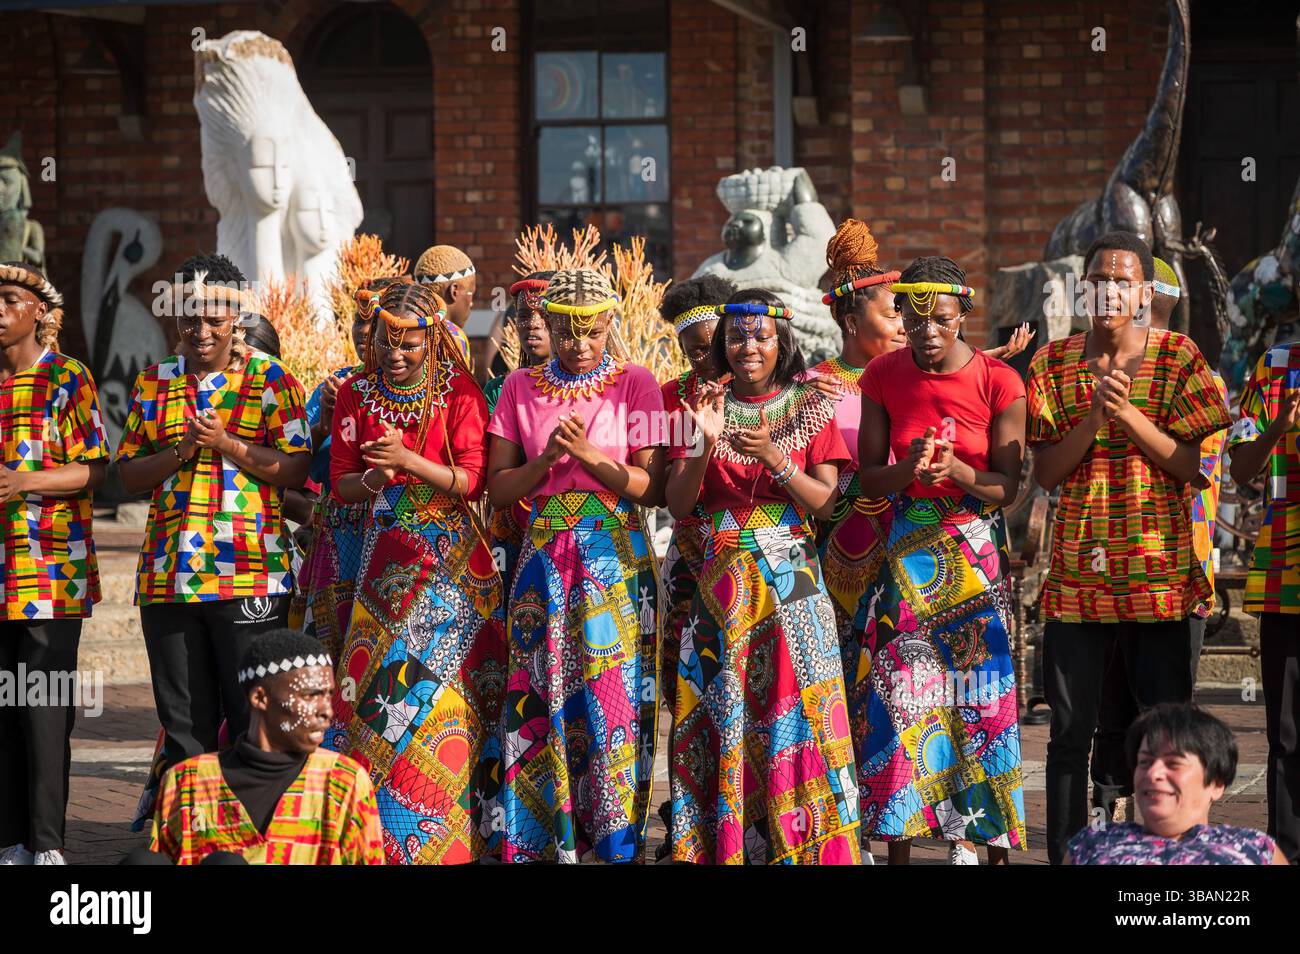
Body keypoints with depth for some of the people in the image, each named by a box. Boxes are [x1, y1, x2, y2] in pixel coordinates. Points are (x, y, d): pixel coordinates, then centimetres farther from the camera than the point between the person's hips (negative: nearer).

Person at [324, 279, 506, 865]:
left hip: (451, 557, -2)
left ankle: (443, 828, 4)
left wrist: (408, 461, -19)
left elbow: (473, 481, -8)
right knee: (376, 682, -3)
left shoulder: (459, 390, -4)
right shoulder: (356, 394, 6)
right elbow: (340, 482, 8)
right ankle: (378, 826, 3)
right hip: (385, 552, 2)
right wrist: (372, 480, -14)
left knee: (437, 681, -4)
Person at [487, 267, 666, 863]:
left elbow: (653, 488, -4)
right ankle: (545, 841, 7)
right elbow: (497, 488, 4)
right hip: (544, 560, 2)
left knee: (614, 697, -4)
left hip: (617, 561, -2)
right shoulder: (522, 388, 8)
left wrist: (587, 455, -15)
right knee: (541, 698, -1)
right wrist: (549, 460, -12)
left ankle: (620, 839, 4)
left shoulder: (635, 384, 1)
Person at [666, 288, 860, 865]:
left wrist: (774, 457, -16)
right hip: (720, 577, 1)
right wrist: (706, 445, -12)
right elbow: (677, 506, 2)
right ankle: (720, 842, 4)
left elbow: (825, 500, -2)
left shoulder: (809, 407, 6)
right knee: (720, 707, -3)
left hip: (788, 574, -1)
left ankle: (798, 842, 0)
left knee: (792, 704, -6)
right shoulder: (706, 405, 9)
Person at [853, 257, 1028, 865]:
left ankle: (981, 837, 3)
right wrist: (909, 469, -18)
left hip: (975, 554, -2)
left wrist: (957, 470, -24)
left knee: (978, 691, -5)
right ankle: (898, 842, 4)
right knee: (897, 693, -2)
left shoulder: (998, 381, -6)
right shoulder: (884, 376, 1)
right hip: (905, 553, 2)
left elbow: (1007, 488, -5)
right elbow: (867, 478, 2)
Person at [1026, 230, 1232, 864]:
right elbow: (1045, 472, 1)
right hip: (1077, 573, 1)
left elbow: (1191, 465, -3)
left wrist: (1128, 413, -16)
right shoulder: (1054, 363, 6)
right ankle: (1064, 855, 13)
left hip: (1157, 569, -1)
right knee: (1070, 733, 4)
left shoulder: (1178, 358, 2)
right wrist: (1094, 416, -15)